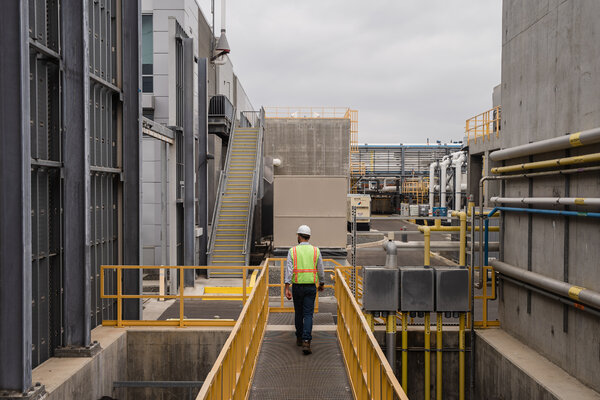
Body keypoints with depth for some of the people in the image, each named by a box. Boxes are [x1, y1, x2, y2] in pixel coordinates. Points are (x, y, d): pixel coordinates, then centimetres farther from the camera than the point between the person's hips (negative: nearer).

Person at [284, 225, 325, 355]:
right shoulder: (316, 251, 0)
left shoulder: (292, 251, -3)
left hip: (297, 287, 0)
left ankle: (299, 338, 30)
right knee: (308, 314, -1)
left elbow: (288, 270, -11)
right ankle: (306, 342, -15)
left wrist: (287, 288, -12)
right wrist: (322, 284, 21)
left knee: (298, 313, 17)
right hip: (311, 287, 0)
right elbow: (320, 270, 5)